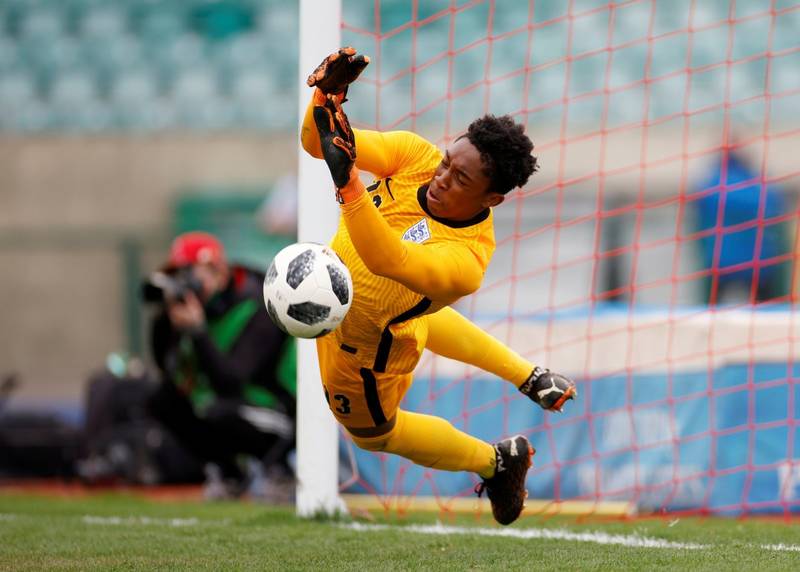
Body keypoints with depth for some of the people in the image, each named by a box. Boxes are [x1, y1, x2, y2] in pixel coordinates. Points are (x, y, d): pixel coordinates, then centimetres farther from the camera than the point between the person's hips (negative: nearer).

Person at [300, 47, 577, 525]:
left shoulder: (465, 261, -45)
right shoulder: (416, 156, -29)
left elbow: (385, 259, -63)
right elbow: (319, 142, -33)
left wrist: (347, 182, -76)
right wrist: (327, 95, -55)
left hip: (361, 346, -6)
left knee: (372, 431, 26)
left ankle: (499, 462, 46)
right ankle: (533, 379, 58)